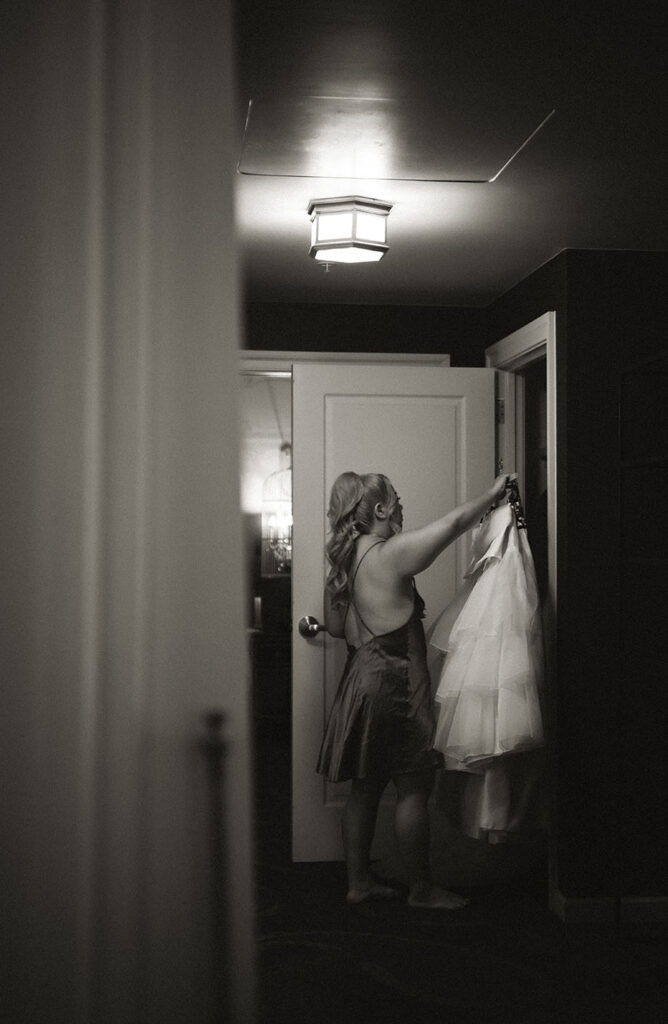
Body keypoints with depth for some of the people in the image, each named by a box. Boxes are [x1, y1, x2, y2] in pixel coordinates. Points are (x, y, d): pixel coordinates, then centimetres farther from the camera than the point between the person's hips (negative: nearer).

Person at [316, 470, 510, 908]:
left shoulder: (344, 560, 9)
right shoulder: (390, 554, -16)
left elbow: (335, 625, 17)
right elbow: (453, 523, -15)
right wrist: (493, 494, -2)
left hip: (361, 682, 9)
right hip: (393, 686, -9)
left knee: (366, 787, 14)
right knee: (414, 787, 0)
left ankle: (359, 881, 21)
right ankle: (421, 888, 9)